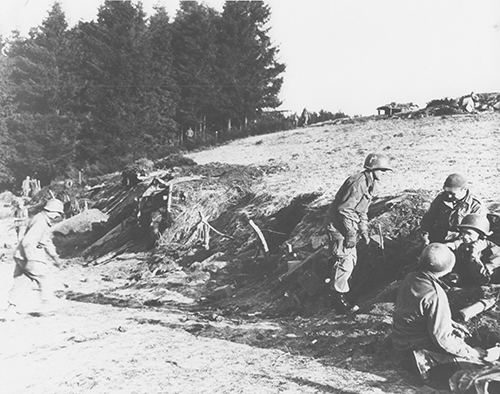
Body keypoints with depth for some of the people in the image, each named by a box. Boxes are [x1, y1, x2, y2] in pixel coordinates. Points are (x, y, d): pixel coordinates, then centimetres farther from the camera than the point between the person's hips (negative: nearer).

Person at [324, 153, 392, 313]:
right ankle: (339, 298, 4)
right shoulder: (358, 182, -24)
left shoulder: (369, 184, 10)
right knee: (344, 261, -6)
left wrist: (364, 231, 14)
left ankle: (338, 287, 32)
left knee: (351, 259, 17)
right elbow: (344, 209, -27)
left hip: (348, 226, 10)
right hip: (338, 226, -10)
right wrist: (350, 234, -23)